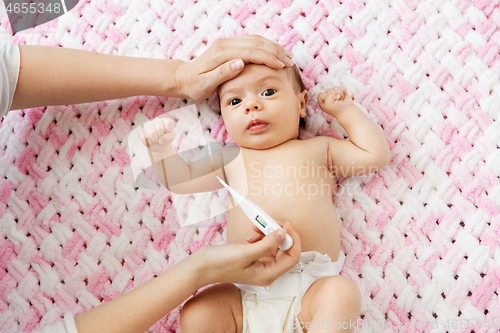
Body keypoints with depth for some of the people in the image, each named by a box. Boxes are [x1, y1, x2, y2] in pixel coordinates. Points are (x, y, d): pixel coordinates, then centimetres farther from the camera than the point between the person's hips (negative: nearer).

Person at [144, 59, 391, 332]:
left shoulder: (318, 149, 15)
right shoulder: (231, 160, 19)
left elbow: (376, 154, 14)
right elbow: (178, 178, 20)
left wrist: (345, 111, 16)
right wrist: (161, 146, 2)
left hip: (311, 289, -2)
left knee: (342, 293, -31)